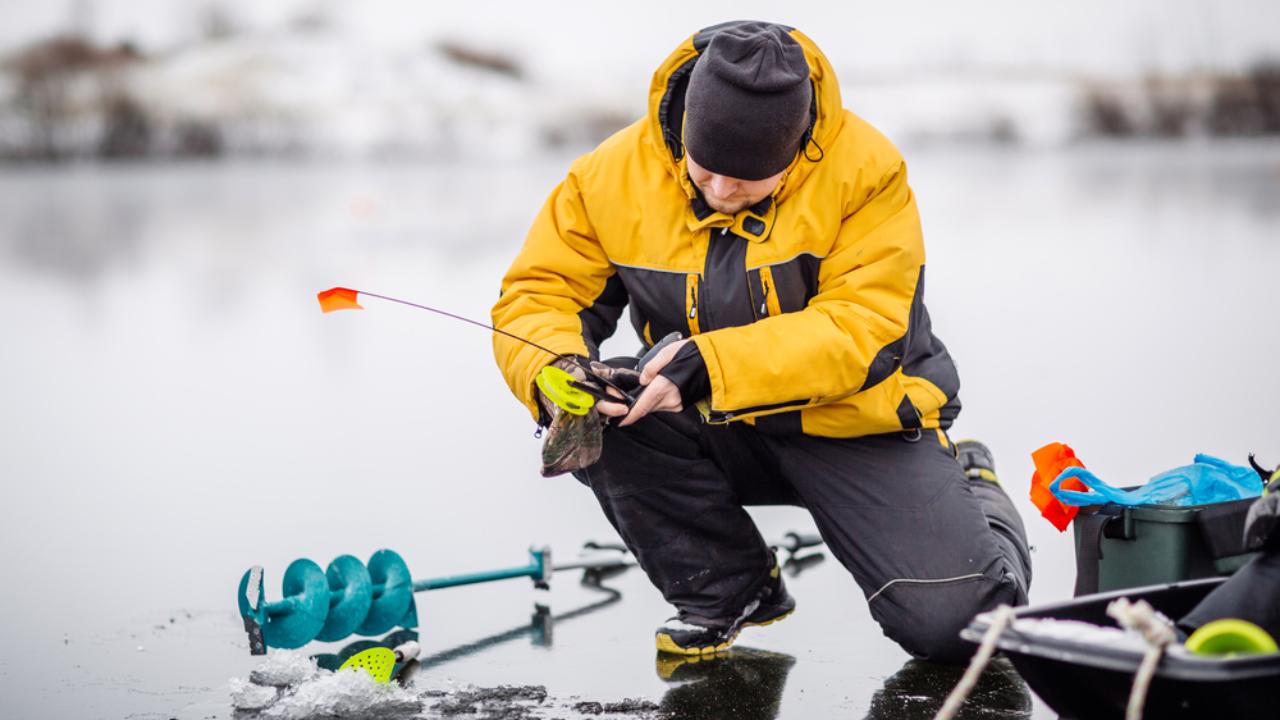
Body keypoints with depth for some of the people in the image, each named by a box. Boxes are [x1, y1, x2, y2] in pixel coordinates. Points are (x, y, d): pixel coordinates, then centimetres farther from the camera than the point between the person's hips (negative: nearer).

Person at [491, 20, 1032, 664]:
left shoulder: (864, 168, -19)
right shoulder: (614, 174, -10)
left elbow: (860, 330, -24)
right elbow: (535, 296, -7)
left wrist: (712, 365, -35)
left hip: (855, 421, -3)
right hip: (718, 436, 4)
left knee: (948, 620, -22)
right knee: (602, 417, -27)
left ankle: (974, 501, 17)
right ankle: (727, 588, -2)